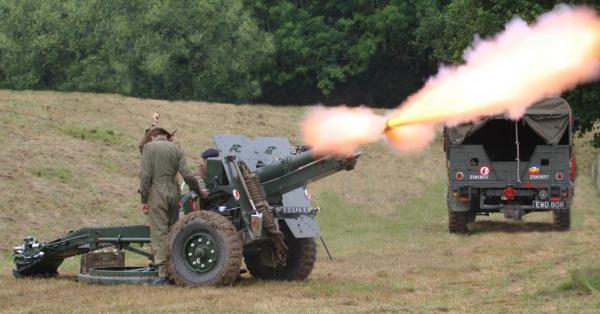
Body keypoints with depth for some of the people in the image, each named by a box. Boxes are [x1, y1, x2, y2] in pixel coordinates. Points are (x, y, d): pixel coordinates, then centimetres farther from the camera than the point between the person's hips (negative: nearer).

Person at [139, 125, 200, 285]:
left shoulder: (149, 147, -1)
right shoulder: (176, 149, 9)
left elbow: (145, 175, -8)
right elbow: (187, 175, 2)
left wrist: (144, 199, -7)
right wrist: (198, 192, 13)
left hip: (156, 191, -4)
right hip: (173, 192, 4)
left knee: (159, 233, -6)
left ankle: (163, 273, -11)